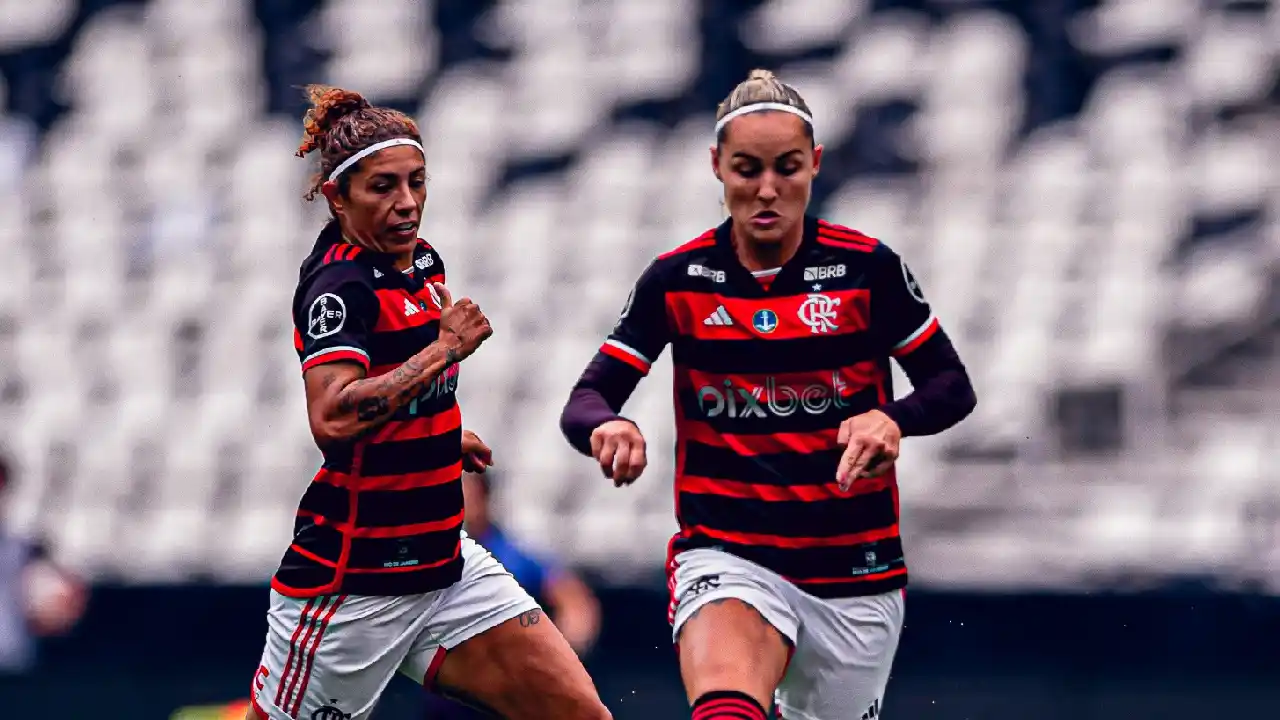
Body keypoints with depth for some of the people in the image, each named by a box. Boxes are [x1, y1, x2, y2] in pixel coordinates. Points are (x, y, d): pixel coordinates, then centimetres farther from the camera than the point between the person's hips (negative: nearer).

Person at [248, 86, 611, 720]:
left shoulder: (421, 262, 8)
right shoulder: (339, 284, -17)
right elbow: (332, 420, -35)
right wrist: (445, 348, -27)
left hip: (442, 565, 8)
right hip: (353, 585, -8)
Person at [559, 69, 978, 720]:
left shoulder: (867, 268, -3)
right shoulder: (679, 278, -1)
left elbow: (952, 385, 4)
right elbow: (587, 399, -1)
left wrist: (891, 421, -19)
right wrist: (606, 428, -26)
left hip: (854, 569, 2)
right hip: (726, 556, -2)